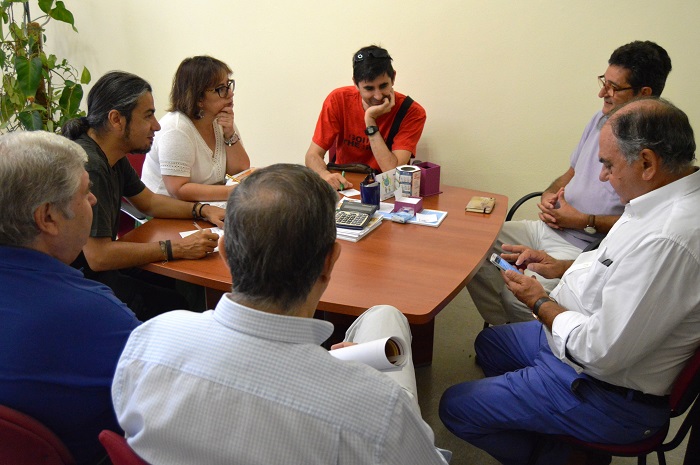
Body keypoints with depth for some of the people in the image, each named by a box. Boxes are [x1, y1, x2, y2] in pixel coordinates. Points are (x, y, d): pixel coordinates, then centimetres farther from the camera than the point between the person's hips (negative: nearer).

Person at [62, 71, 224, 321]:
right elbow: (98, 256, -28)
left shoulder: (113, 156, 6)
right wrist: (177, 248, -25)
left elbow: (149, 202, 20)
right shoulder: (87, 165, -25)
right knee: (172, 305, -19)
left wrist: (203, 210, 4)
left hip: (95, 266, 9)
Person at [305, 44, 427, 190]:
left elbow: (393, 172, -22)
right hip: (343, 186, 2)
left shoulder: (412, 112, -15)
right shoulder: (338, 100, -10)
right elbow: (313, 155, -10)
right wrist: (325, 175, -32)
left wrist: (370, 120, -25)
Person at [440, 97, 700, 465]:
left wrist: (541, 303, -15)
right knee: (489, 342, 27)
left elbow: (602, 353, -31)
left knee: (454, 407, -6)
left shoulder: (668, 240, -35)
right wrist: (562, 267, 5)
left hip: (608, 392, -10)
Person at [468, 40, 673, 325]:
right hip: (549, 227, 9)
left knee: (518, 295, -27)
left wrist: (584, 222, -17)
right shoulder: (601, 119, 10)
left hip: (587, 247, -9)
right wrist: (550, 195, 0)